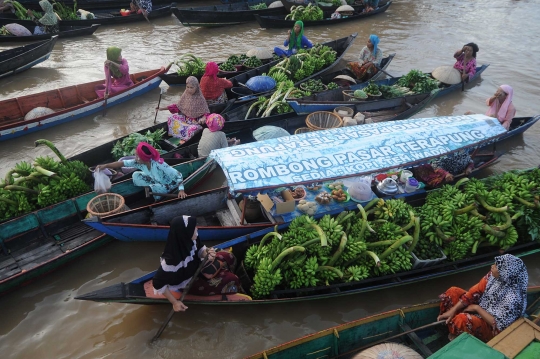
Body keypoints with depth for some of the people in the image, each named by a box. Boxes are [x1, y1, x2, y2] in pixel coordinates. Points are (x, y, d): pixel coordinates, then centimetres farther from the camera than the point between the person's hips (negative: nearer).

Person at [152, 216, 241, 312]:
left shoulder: (188, 240, -24)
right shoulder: (173, 259, -42)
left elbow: (200, 250, -3)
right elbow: (158, 283, -31)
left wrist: (208, 254, -25)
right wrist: (174, 302, -24)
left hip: (195, 267, 6)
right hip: (187, 282, -6)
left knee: (228, 257, 7)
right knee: (231, 280, -5)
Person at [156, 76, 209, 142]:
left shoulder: (200, 98, -13)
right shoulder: (185, 95, 0)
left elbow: (206, 112, -11)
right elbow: (177, 106, 10)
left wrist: (203, 118, -35)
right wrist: (163, 108, 7)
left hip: (196, 122, -5)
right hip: (185, 118, 5)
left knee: (193, 129, -37)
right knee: (171, 118, -13)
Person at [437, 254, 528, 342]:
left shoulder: (512, 297, -34)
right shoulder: (493, 275, -13)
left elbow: (498, 325, -28)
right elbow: (474, 291, -7)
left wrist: (476, 308, -19)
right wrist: (453, 310, -12)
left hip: (493, 329, -8)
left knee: (462, 320, -34)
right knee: (453, 292, -2)